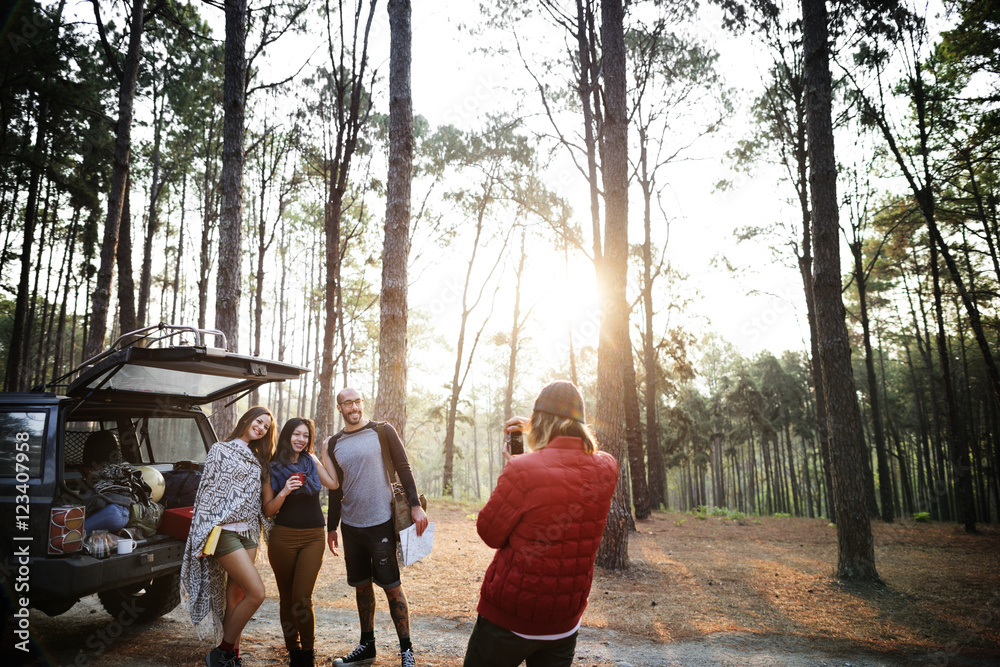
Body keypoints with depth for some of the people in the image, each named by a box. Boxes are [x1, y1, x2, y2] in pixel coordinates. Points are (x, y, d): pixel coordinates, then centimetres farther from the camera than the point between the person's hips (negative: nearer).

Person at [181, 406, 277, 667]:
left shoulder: (257, 459, 16)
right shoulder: (220, 450, -2)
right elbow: (207, 491, -7)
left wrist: (259, 531, 12)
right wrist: (204, 535, -11)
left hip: (248, 531, 6)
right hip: (225, 530, -6)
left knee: (236, 596, 8)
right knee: (256, 592, -13)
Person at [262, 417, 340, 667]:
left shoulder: (311, 461, 6)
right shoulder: (272, 468, -1)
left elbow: (334, 483, -3)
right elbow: (268, 510, -1)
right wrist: (284, 491, -19)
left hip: (313, 537, 0)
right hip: (283, 537, 0)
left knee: (301, 598, -9)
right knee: (286, 598, 8)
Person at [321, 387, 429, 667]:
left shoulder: (382, 431, -5)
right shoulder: (334, 443, 8)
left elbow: (403, 468, -5)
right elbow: (335, 489, 15)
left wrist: (415, 505, -13)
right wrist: (331, 527, 16)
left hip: (381, 523, -4)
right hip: (350, 526, 5)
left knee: (391, 586, -1)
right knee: (361, 586, 14)